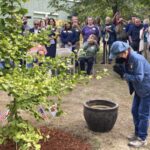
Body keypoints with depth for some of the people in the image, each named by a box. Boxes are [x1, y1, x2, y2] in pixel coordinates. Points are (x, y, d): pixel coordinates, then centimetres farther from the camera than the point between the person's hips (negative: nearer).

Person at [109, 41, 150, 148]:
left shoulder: (136, 59, -29)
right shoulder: (126, 59, -2)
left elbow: (139, 78, -31)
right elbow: (128, 73, 3)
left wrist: (123, 74, -28)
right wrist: (120, 70, -16)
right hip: (139, 89, 9)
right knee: (135, 111, 14)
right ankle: (137, 134, 30)